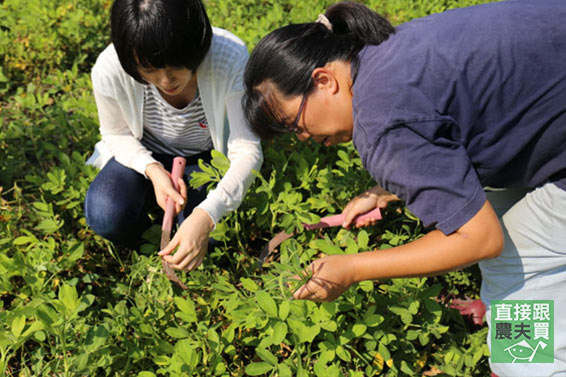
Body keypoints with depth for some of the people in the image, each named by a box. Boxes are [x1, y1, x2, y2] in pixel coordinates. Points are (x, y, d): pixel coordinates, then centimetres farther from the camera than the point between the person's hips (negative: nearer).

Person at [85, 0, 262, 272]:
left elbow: (247, 151, -30)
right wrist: (153, 171, -28)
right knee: (105, 217, -26)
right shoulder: (108, 69, -28)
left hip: (206, 156, -1)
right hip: (144, 155, 1)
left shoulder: (231, 59, -34)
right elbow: (116, 134, -7)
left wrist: (206, 216, -45)